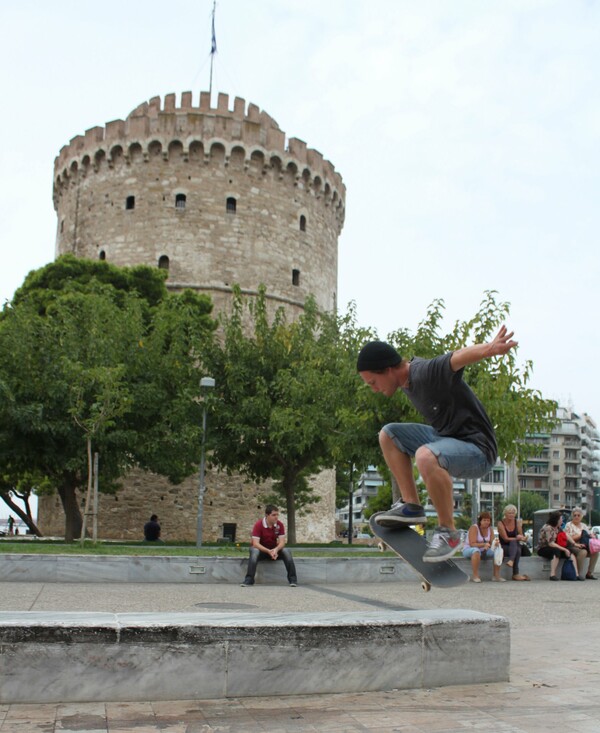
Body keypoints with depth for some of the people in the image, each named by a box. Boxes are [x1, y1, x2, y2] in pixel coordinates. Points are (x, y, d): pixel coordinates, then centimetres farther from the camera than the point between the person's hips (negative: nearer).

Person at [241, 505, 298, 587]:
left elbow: (282, 542, -12)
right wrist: (268, 551, -40)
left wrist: (276, 550, -36)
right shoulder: (258, 525, -20)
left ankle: (293, 579, -21)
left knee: (286, 551, -26)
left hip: (275, 550, 3)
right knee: (254, 552, -37)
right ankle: (249, 579, -37)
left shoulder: (280, 524, -10)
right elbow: (255, 543, -25)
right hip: (261, 549, -3)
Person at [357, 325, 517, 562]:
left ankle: (448, 532, -20)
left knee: (425, 456, -38)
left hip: (477, 449, -10)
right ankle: (411, 505, 5)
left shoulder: (428, 372, -24)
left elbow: (460, 356, -44)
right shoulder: (408, 376, 4)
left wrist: (491, 349, -62)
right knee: (388, 435, 10)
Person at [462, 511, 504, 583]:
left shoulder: (489, 529, 3)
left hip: (483, 551, 6)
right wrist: (484, 544, -40)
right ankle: (475, 576, -35)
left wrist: (495, 543, -25)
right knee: (476, 550, -41)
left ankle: (496, 575, -14)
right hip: (468, 550, -6)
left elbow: (492, 543, -1)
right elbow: (472, 544, -24)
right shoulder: (474, 528, -16)